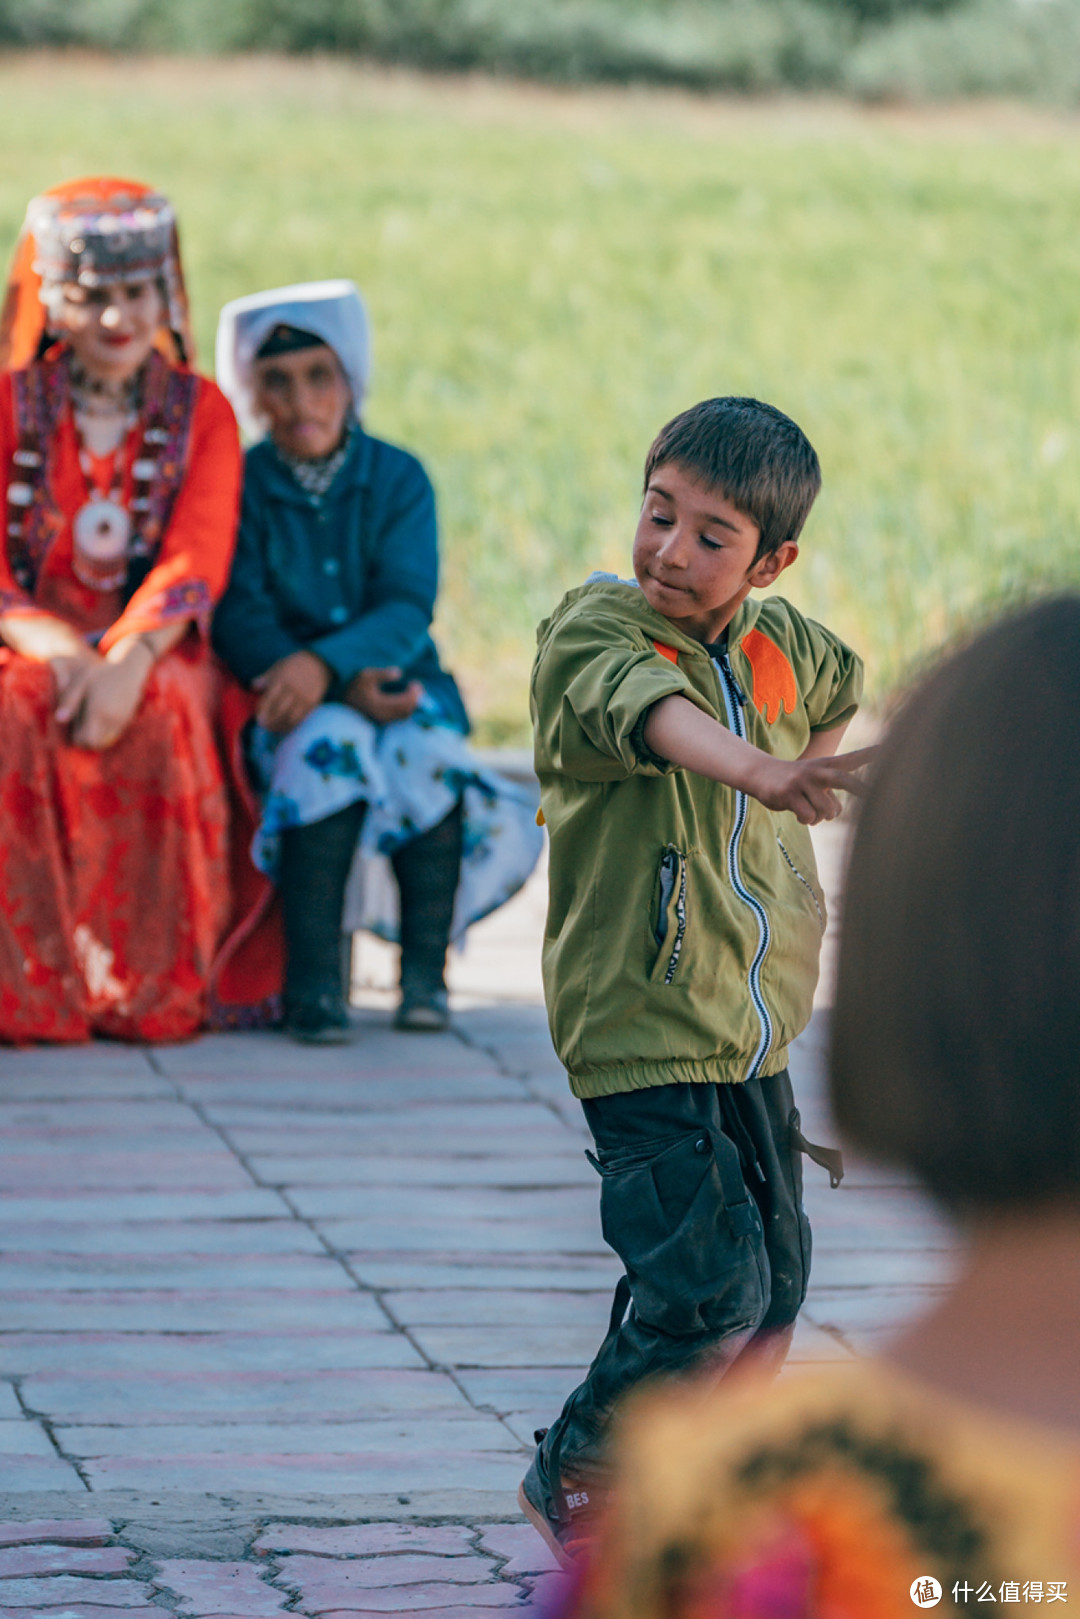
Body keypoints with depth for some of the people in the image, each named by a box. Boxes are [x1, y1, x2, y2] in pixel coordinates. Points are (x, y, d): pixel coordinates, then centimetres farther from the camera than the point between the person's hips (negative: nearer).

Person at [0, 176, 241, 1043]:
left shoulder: (201, 414, 7)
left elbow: (196, 562, -7)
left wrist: (126, 660, -28)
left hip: (154, 646, 0)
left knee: (153, 712, -37)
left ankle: (150, 988, -31)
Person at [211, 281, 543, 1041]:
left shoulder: (399, 478, 3)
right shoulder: (237, 488, 0)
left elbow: (405, 611, -10)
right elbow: (240, 622, -9)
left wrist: (326, 663, -30)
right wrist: (347, 689, -24)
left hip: (398, 684, 1)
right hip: (285, 706, -1)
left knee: (426, 750, -32)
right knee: (330, 741, -35)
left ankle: (425, 973, -24)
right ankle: (311, 979, -37)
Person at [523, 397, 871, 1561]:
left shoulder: (780, 643, 3)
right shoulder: (594, 628, -17)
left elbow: (839, 691, 29)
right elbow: (652, 711, -41)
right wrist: (761, 774, -59)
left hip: (749, 1028, 7)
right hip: (639, 1026, -7)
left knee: (772, 1279, 14)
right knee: (710, 1282, -13)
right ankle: (574, 1476, 7)